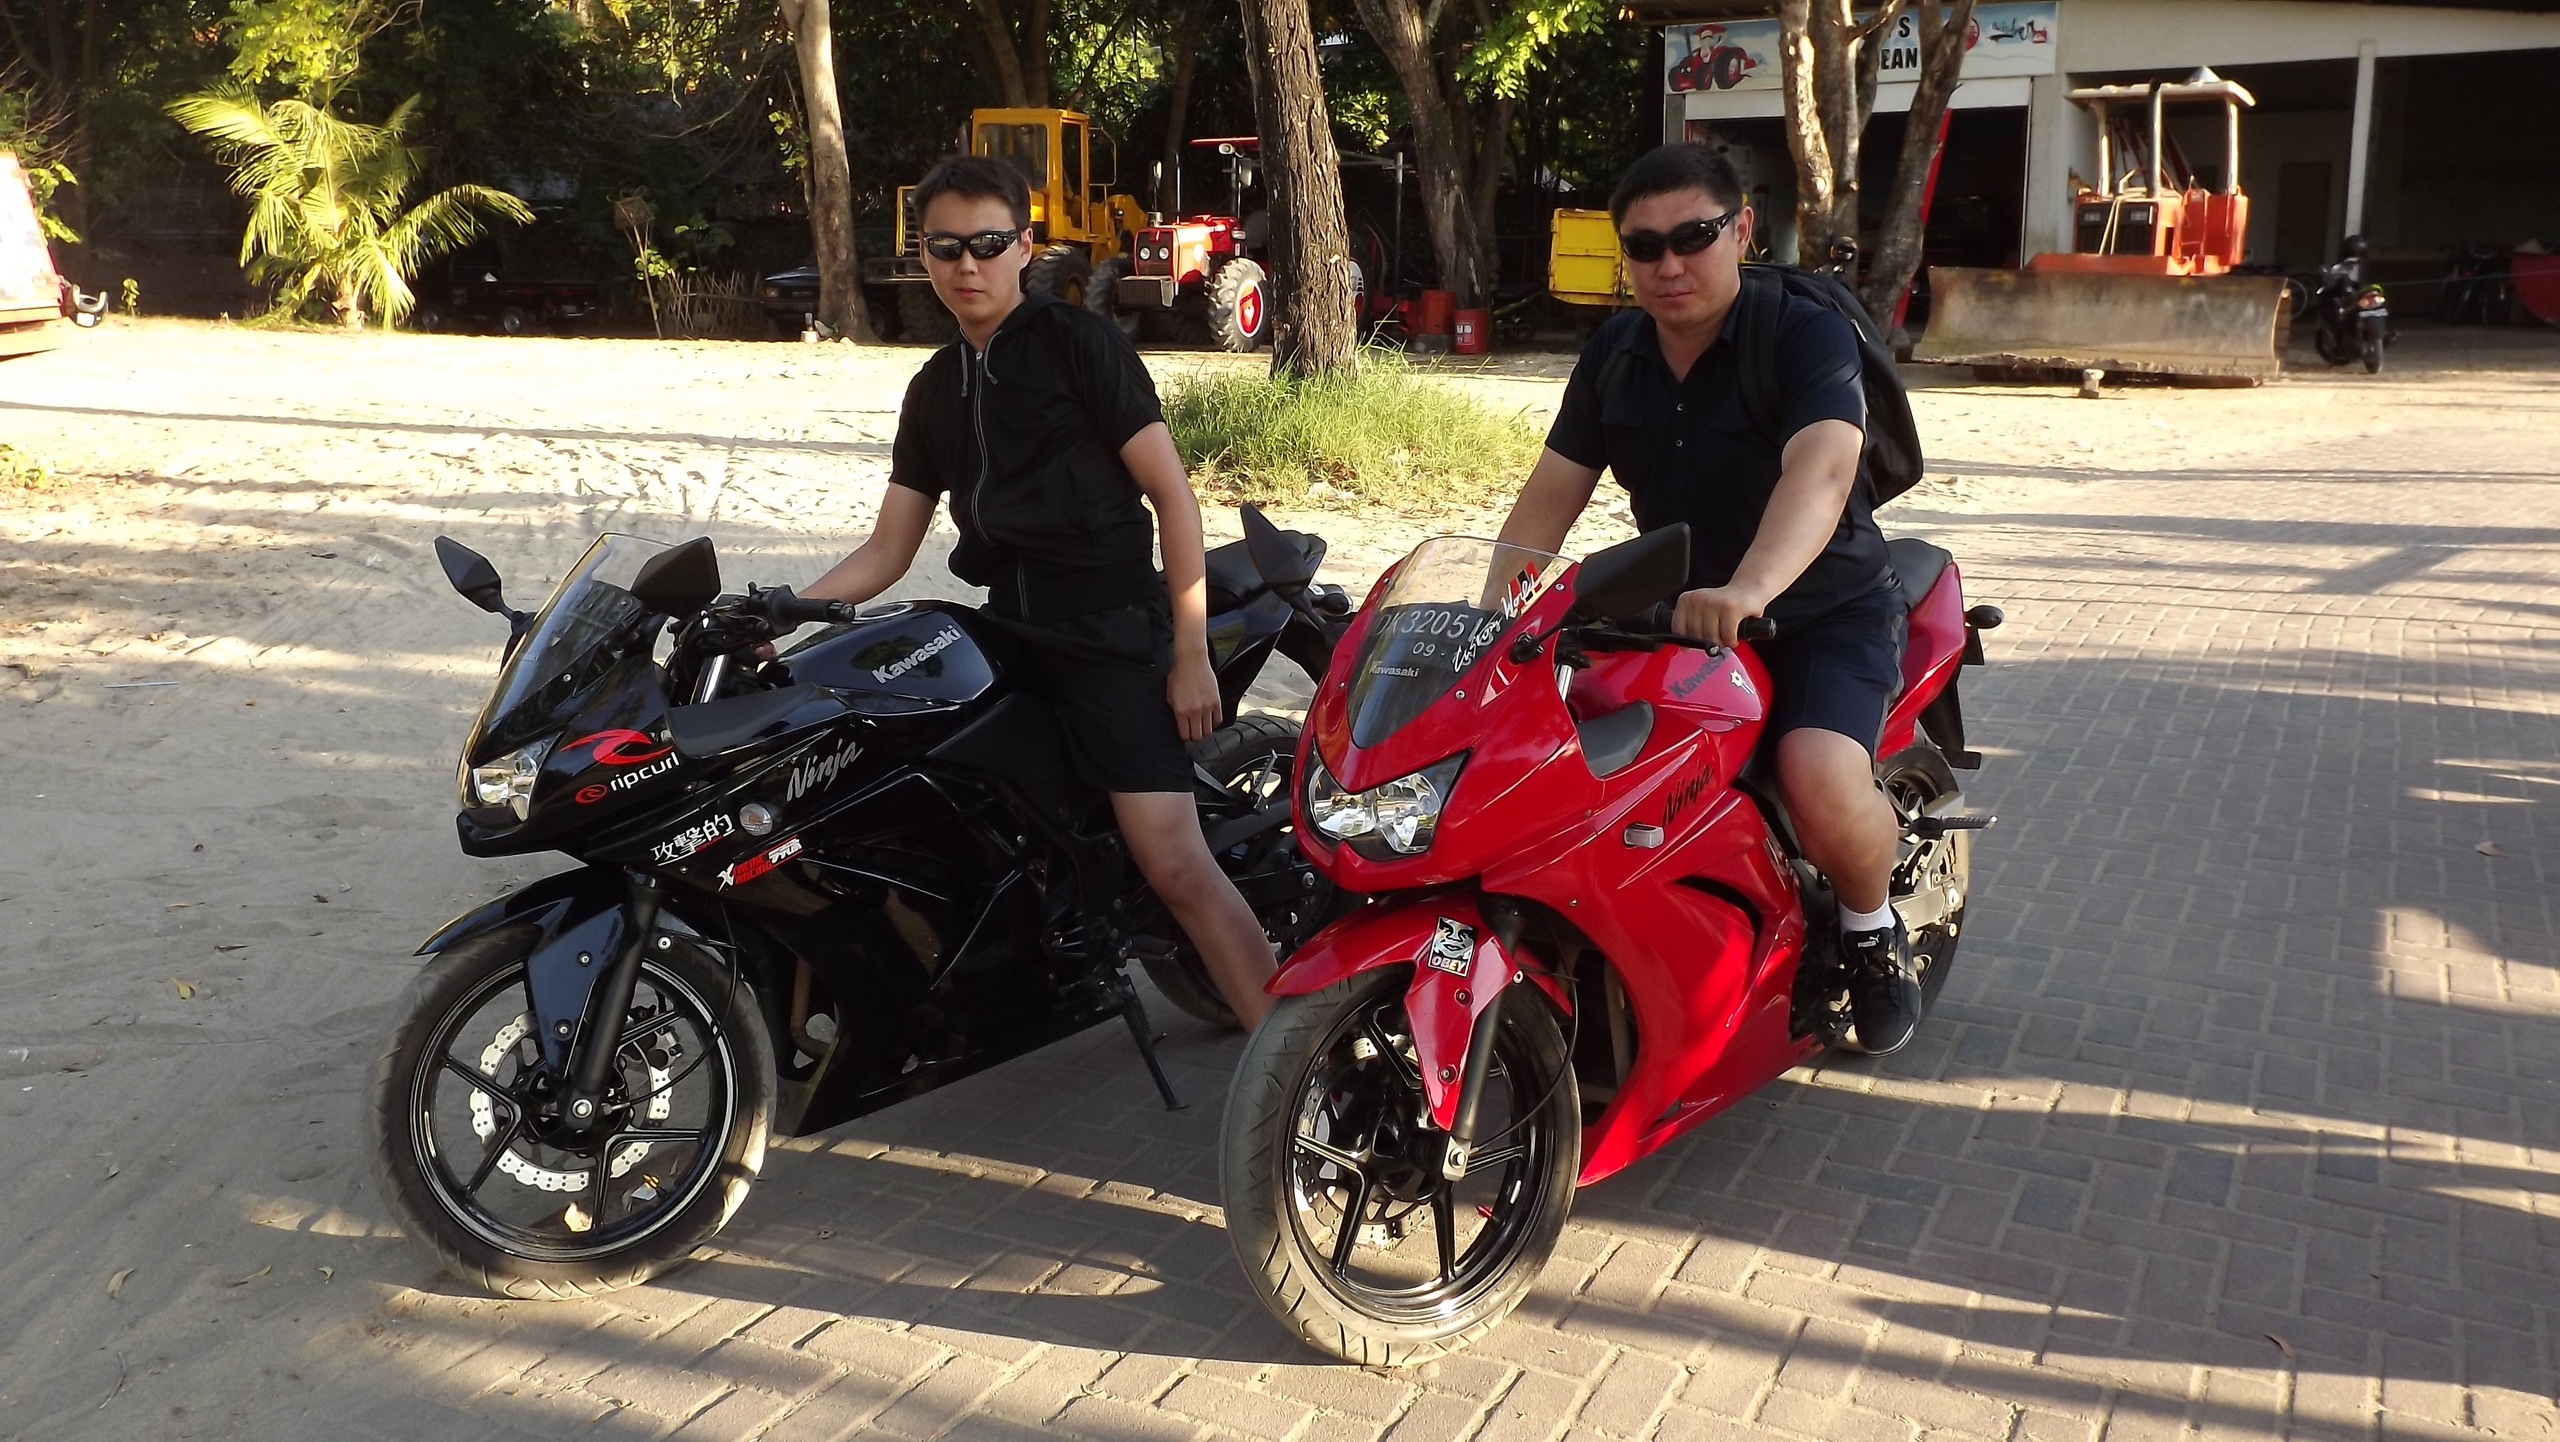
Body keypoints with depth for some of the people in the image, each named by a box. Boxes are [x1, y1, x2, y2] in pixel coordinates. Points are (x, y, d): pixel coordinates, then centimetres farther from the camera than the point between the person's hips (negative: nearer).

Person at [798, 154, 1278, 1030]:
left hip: (1109, 630, -7)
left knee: (1175, 866, -16)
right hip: (1008, 631, 7)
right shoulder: (935, 390, 16)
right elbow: (889, 549, 17)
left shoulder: (1079, 343, -3)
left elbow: (1170, 491, -6)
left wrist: (1191, 652, -12)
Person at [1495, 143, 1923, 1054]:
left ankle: (1873, 931, 2)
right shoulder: (1614, 354, 2)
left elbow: (1819, 470, -37)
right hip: (1674, 612, 6)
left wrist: (1748, 588, -56)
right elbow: (1549, 499, 3)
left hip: (1825, 611, -6)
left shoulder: (1807, 337, -18)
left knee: (1820, 779, -33)